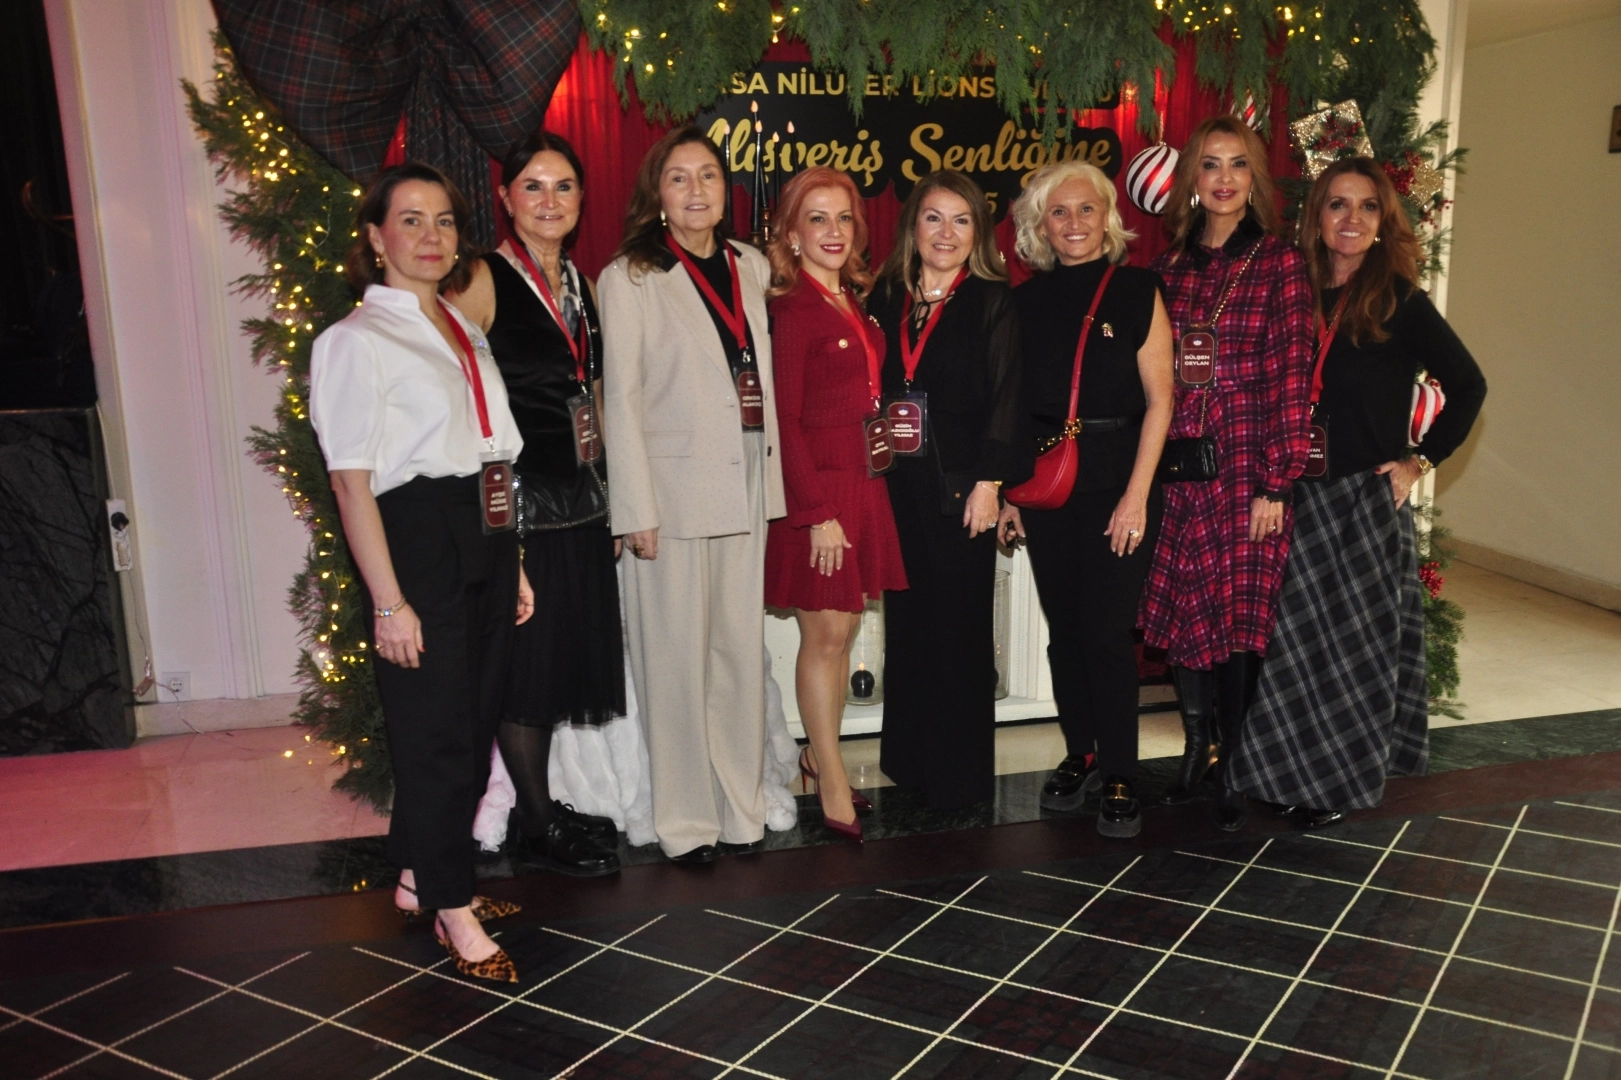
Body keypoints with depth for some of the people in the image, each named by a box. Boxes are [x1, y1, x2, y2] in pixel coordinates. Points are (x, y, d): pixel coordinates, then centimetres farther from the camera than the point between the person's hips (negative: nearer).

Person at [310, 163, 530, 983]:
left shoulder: (464, 333, 15)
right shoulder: (356, 340, -7)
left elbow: (490, 456, 13)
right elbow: (351, 480, -13)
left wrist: (513, 564, 10)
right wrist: (388, 600, -18)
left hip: (484, 541, 8)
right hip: (417, 540, -8)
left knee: (474, 721, 14)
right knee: (435, 727, 1)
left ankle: (423, 876, 31)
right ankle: (453, 908, 15)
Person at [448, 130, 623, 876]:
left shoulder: (578, 281, 11)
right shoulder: (485, 281, -10)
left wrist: (608, 489, 16)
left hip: (580, 494, 7)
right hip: (518, 497, -7)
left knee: (569, 653, 13)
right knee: (525, 661, 3)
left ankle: (549, 805, 28)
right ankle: (537, 822, 17)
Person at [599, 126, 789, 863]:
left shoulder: (752, 267, 12)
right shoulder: (629, 277, -2)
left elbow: (765, 379, 14)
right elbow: (621, 400, -6)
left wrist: (773, 480, 9)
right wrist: (636, 510, -11)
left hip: (747, 485, 5)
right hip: (675, 490, -4)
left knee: (742, 650, 9)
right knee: (678, 658, 1)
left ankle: (742, 807, 22)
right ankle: (685, 821, 14)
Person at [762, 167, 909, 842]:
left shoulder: (855, 304, 12)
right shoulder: (792, 310, -11)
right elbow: (784, 421, -14)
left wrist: (856, 498, 7)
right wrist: (818, 512, -17)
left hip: (861, 485, 7)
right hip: (815, 490, -7)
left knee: (845, 627, 13)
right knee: (824, 633, 0)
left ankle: (819, 754, 28)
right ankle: (834, 789, 11)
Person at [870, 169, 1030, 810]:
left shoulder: (992, 300, -1)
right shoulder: (888, 299, 11)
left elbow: (1004, 397, -7)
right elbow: (874, 391, 11)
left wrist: (988, 483, -13)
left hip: (960, 486, -4)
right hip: (898, 485, 4)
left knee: (960, 625, 2)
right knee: (906, 621, 9)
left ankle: (960, 773, 14)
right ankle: (910, 760, 22)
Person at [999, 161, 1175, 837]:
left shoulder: (1136, 290, -1)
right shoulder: (1026, 300, 9)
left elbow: (1159, 398, -5)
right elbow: (1011, 405, 10)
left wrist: (1137, 494, -11)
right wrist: (1006, 491, 5)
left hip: (1116, 478, -3)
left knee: (1107, 631, -5)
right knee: (1064, 628, 9)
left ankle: (1119, 777, 7)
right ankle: (1078, 755, 24)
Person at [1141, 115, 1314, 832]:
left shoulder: (1279, 264, -2)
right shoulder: (1170, 266, 10)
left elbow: (1290, 377, -6)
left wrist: (1277, 481, -11)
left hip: (1246, 464, -3)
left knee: (1238, 613, 1)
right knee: (1178, 611, 7)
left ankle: (1233, 771, 16)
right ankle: (1196, 745, 26)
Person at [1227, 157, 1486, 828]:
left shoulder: (1398, 302, -4)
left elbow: (1467, 385, 1)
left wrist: (1422, 459, -4)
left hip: (1366, 497, -3)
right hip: (1297, 496, 3)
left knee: (1357, 641, 6)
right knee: (1292, 636, 8)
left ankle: (1345, 779, 23)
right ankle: (1294, 773, 27)